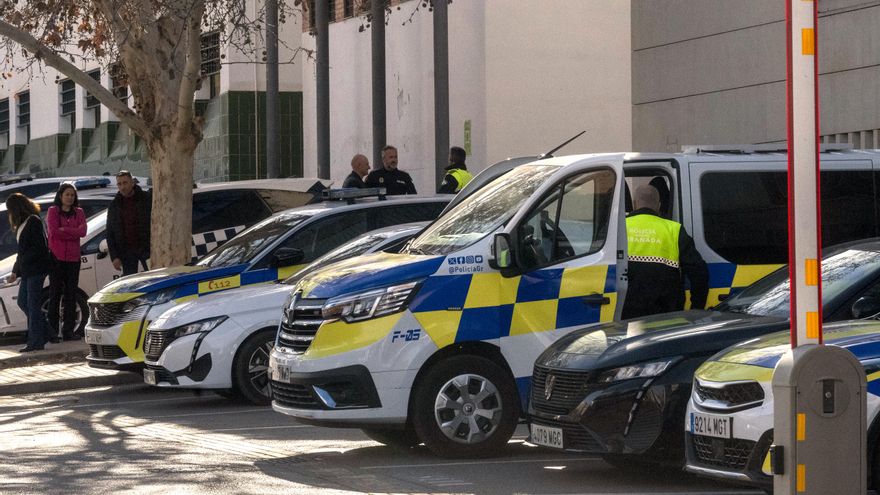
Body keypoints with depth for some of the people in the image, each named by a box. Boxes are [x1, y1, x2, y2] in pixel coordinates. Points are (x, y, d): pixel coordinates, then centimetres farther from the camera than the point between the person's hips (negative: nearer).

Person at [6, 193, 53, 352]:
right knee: (23, 302, 12)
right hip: (27, 271, 10)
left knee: (33, 304, -8)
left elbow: (40, 247, -18)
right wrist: (15, 272, 14)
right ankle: (44, 331, 18)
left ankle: (36, 342, -5)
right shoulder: (22, 224, 17)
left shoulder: (33, 222, -12)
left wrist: (22, 262, -17)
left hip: (36, 268, -10)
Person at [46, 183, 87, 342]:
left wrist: (63, 230, -12)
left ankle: (68, 331, 6)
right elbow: (53, 231, -13)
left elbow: (82, 232, -4)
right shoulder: (53, 211, 3)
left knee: (71, 294, 3)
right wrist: (73, 232, -8)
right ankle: (53, 332, -3)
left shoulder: (79, 212, 12)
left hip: (73, 258, 3)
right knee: (56, 294, -4)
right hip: (56, 257, -3)